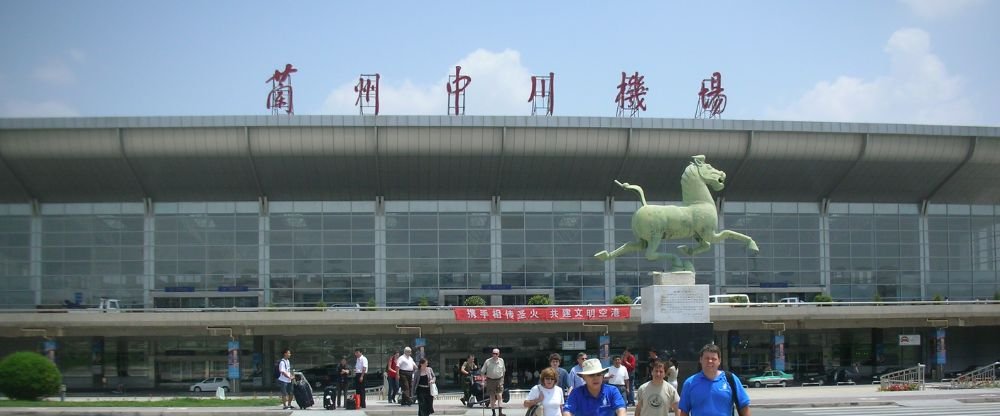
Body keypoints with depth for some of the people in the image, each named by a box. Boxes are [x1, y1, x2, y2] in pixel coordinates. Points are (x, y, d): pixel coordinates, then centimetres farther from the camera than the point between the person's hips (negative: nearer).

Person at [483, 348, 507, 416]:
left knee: (499, 395, -9)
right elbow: (483, 371, 1)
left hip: (499, 380, 1)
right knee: (492, 396, 3)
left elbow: (503, 371, 17)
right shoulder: (487, 361, -4)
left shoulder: (501, 361, 3)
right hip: (490, 380, -1)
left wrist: (502, 379, 16)